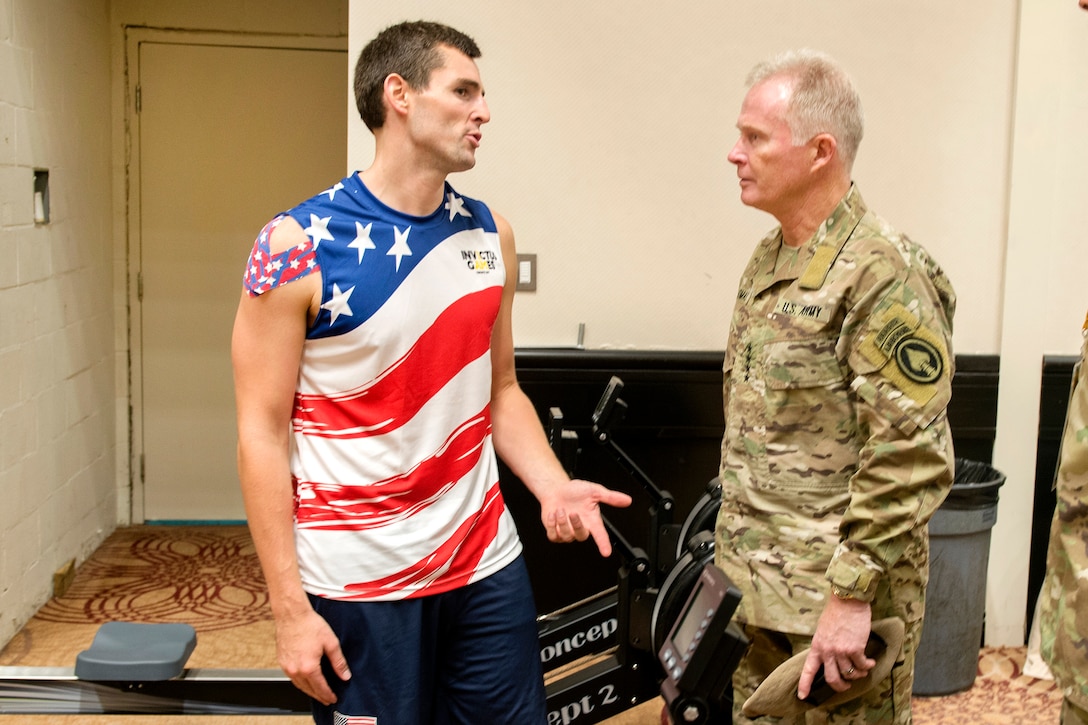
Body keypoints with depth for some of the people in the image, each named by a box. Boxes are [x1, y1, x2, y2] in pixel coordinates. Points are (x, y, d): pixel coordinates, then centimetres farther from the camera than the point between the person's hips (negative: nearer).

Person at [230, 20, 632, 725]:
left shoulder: (489, 234, 4)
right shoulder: (298, 247, -11)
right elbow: (263, 432, -10)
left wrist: (554, 486, -6)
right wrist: (290, 606, -12)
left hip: (487, 564, 5)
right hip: (359, 586, -4)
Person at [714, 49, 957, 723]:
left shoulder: (883, 275, -19)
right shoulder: (770, 256, 9)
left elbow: (913, 461, -22)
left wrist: (853, 595, -21)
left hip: (835, 594, -8)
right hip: (754, 584, 8)